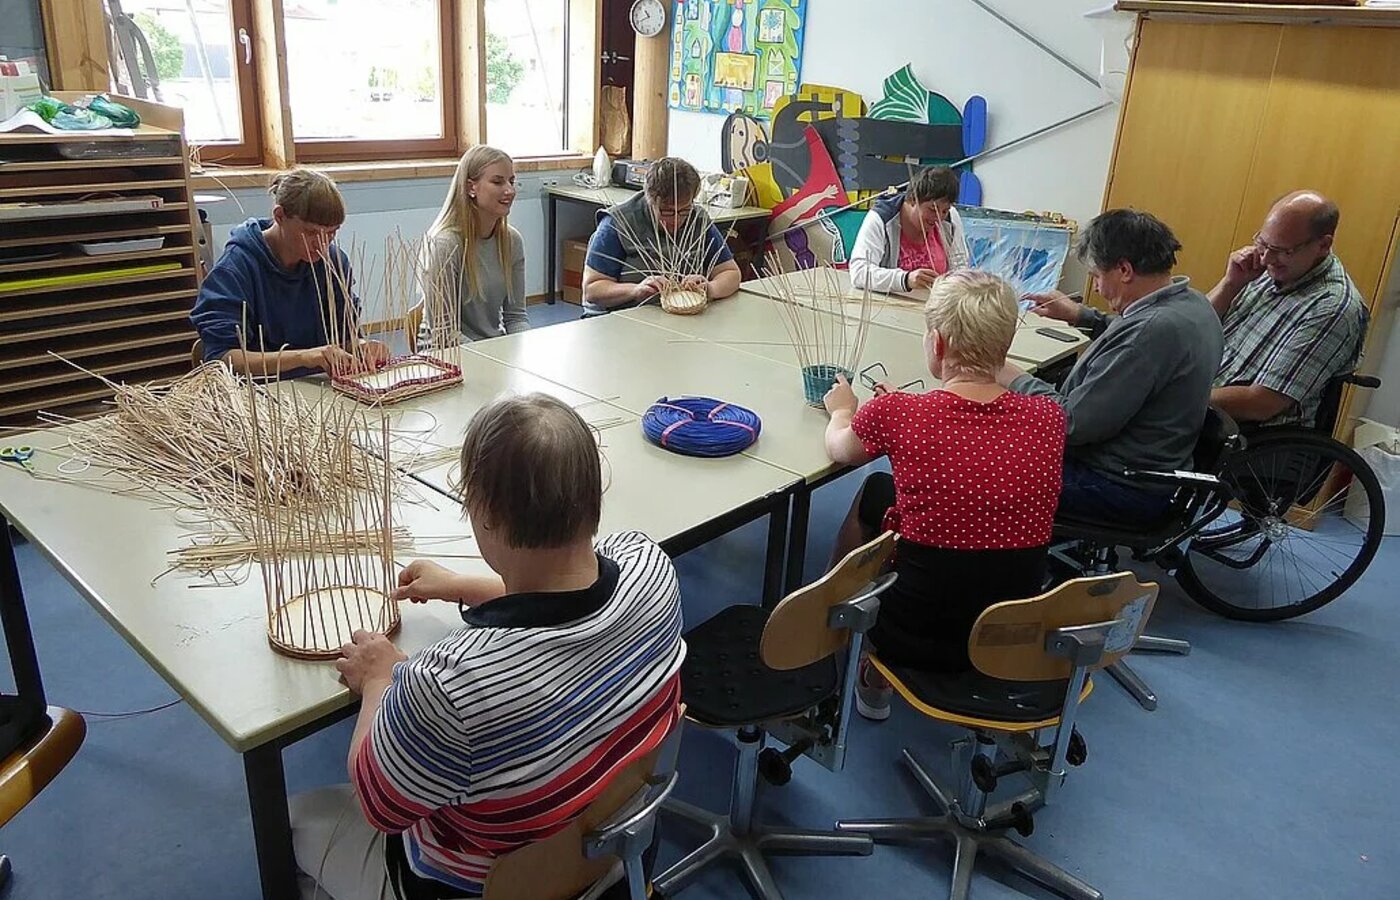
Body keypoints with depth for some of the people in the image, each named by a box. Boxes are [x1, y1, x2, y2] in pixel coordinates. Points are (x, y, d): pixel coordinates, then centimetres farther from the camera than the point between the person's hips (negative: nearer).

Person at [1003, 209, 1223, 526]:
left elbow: (1073, 423, -28)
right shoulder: (1191, 302, 2)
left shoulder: (1153, 330, -30)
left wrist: (1016, 380, -14)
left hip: (1126, 491, -10)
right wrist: (1081, 315, 17)